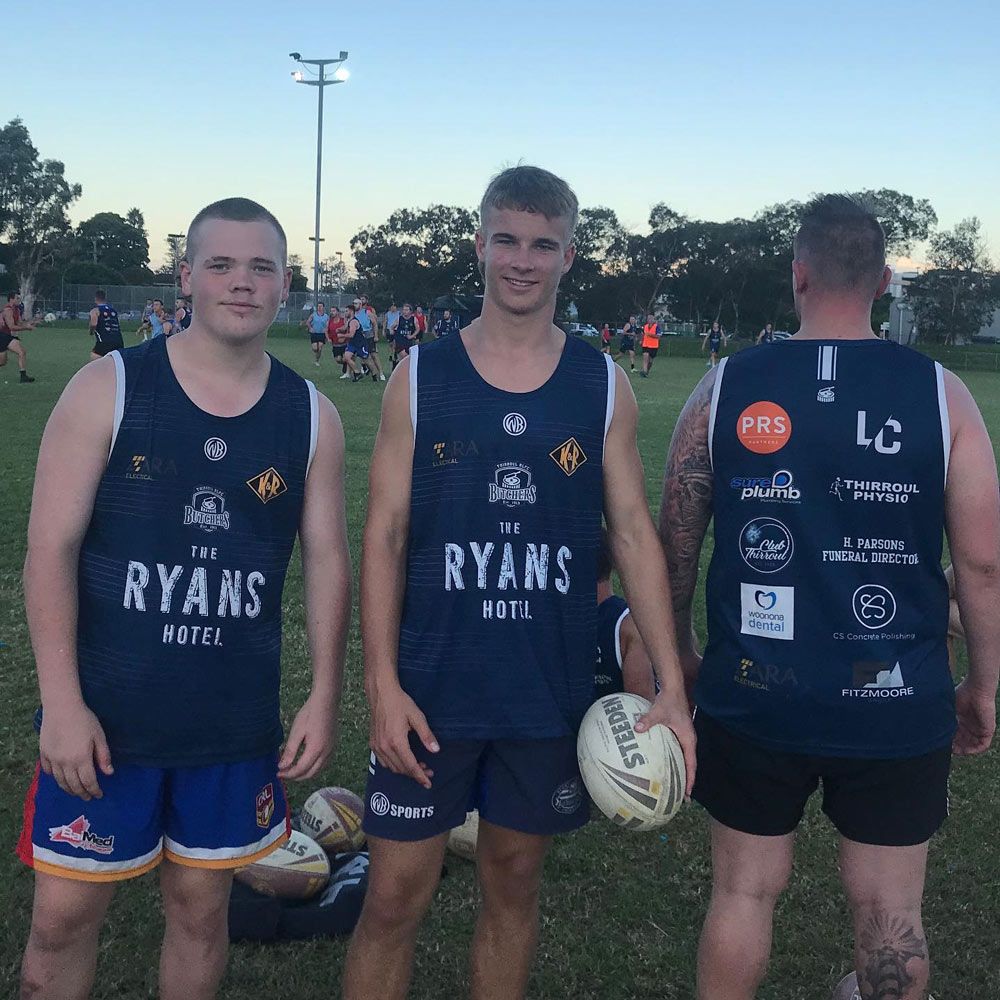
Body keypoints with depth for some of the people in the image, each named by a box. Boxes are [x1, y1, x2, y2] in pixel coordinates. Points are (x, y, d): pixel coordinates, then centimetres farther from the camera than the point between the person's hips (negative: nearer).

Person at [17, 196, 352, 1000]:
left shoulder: (311, 417, 1)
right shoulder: (108, 389, -7)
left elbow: (327, 559, 5)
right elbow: (51, 547, -8)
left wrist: (325, 696, 0)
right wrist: (62, 702, -13)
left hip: (237, 720, 2)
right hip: (104, 711, -2)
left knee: (201, 906, 15)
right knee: (64, 915, 9)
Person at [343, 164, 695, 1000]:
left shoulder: (603, 385, 1)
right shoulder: (420, 377, -2)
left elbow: (633, 533, 2)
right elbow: (384, 535, -2)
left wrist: (671, 686, -4)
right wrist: (382, 682, -9)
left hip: (552, 694, 1)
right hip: (431, 690, -1)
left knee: (514, 885, 16)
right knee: (395, 899, 5)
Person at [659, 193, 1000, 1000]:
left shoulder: (725, 387, -4)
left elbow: (677, 544, 2)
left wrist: (680, 651, 17)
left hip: (753, 698, 1)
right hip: (896, 705, 0)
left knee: (744, 891, 16)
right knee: (890, 909, 14)